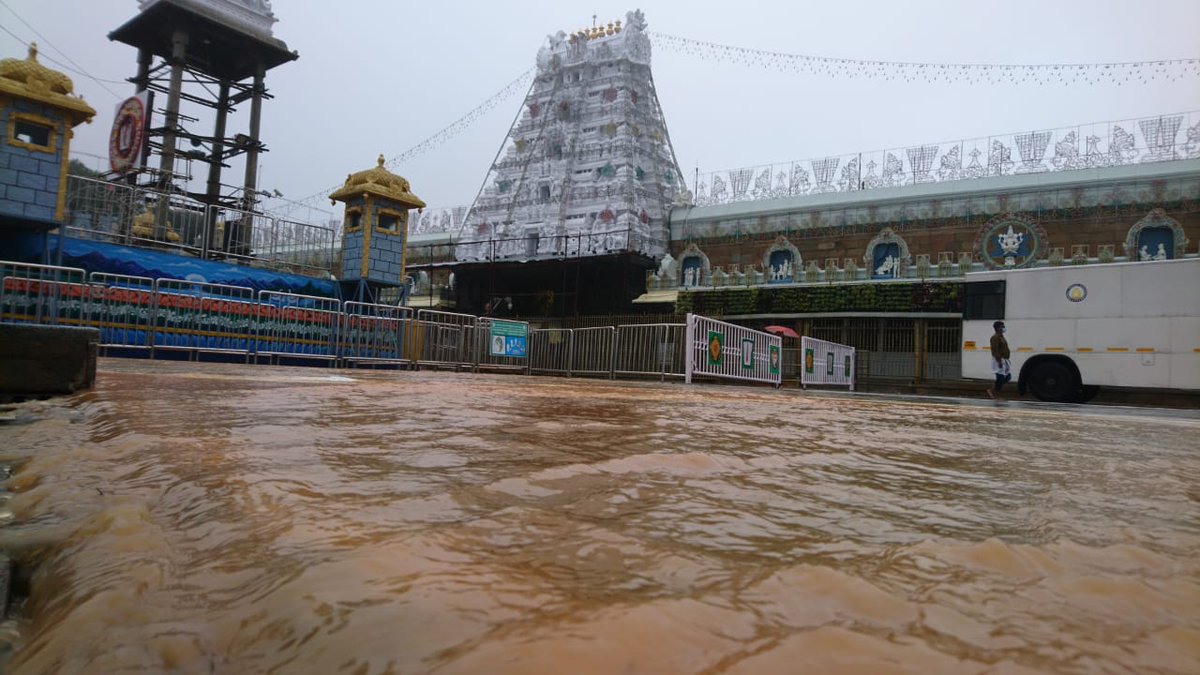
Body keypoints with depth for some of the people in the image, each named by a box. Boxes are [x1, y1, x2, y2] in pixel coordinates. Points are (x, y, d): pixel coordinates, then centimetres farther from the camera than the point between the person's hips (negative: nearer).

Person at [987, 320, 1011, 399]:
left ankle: (992, 391, 15)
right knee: (1000, 377, -7)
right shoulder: (995, 337, -15)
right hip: (999, 360, -10)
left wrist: (1006, 360, 23)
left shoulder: (1001, 337, 17)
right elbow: (995, 350, -22)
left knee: (1008, 377, 9)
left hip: (1004, 360, 10)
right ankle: (996, 394, 5)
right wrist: (999, 362, -25)